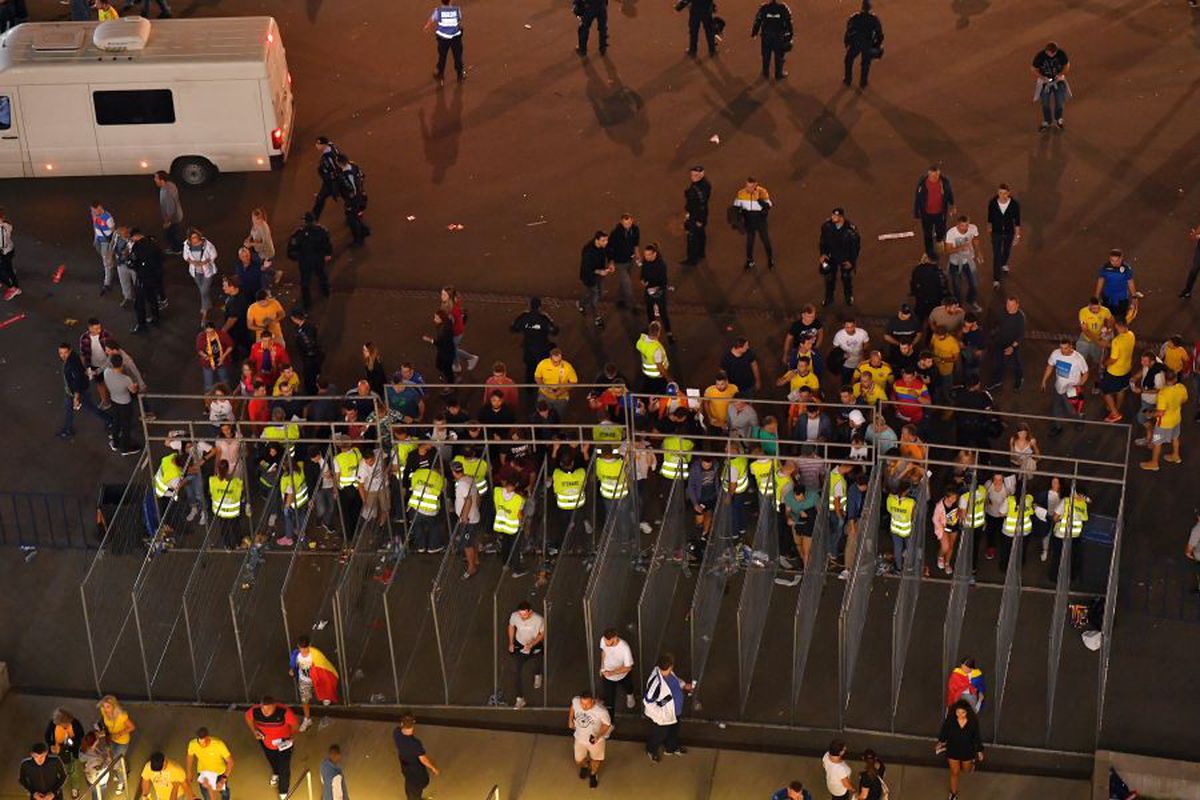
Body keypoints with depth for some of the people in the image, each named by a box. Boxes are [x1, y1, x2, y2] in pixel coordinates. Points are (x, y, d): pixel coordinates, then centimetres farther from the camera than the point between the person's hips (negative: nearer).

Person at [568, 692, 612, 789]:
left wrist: (598, 736, -32)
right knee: (578, 761, 20)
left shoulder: (601, 711, -39)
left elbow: (607, 724, -19)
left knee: (595, 759, 25)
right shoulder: (575, 701, -29)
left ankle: (593, 774, 58)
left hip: (595, 740, -2)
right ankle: (585, 766, 57)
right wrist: (570, 720, 4)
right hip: (580, 738, 3)